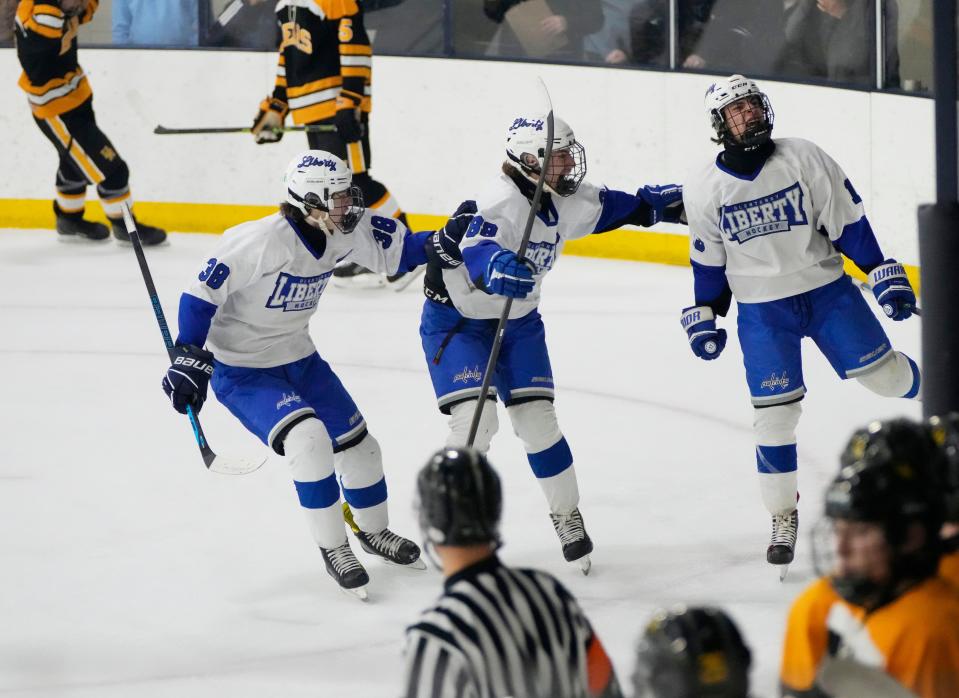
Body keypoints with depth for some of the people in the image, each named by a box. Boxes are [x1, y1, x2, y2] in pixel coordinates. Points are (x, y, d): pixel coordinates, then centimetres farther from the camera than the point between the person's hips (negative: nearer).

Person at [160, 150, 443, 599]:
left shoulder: (342, 232, -8)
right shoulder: (265, 240, -30)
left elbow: (396, 249, 5)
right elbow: (203, 292, -25)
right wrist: (190, 358, -27)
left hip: (298, 359, 8)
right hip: (240, 371, -8)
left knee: (357, 444, 11)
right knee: (309, 439, -26)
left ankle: (373, 531, 39)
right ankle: (333, 549, -8)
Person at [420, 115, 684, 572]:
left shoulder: (563, 201, -4)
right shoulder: (502, 204, -30)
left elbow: (613, 208, 15)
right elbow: (476, 249, -49)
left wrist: (670, 203, 15)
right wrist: (496, 267, -70)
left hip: (517, 319, 7)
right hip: (456, 320, -6)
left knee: (537, 419, 1)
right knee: (476, 420, -18)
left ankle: (567, 516, 17)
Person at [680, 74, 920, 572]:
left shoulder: (804, 158, -8)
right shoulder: (704, 188, -5)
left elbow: (848, 222, -4)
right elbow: (708, 260, 7)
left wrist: (885, 275, -6)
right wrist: (704, 317, 6)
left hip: (827, 290, 0)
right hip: (762, 311, 0)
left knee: (884, 375, 1)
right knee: (774, 413, -5)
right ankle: (784, 518, 8)